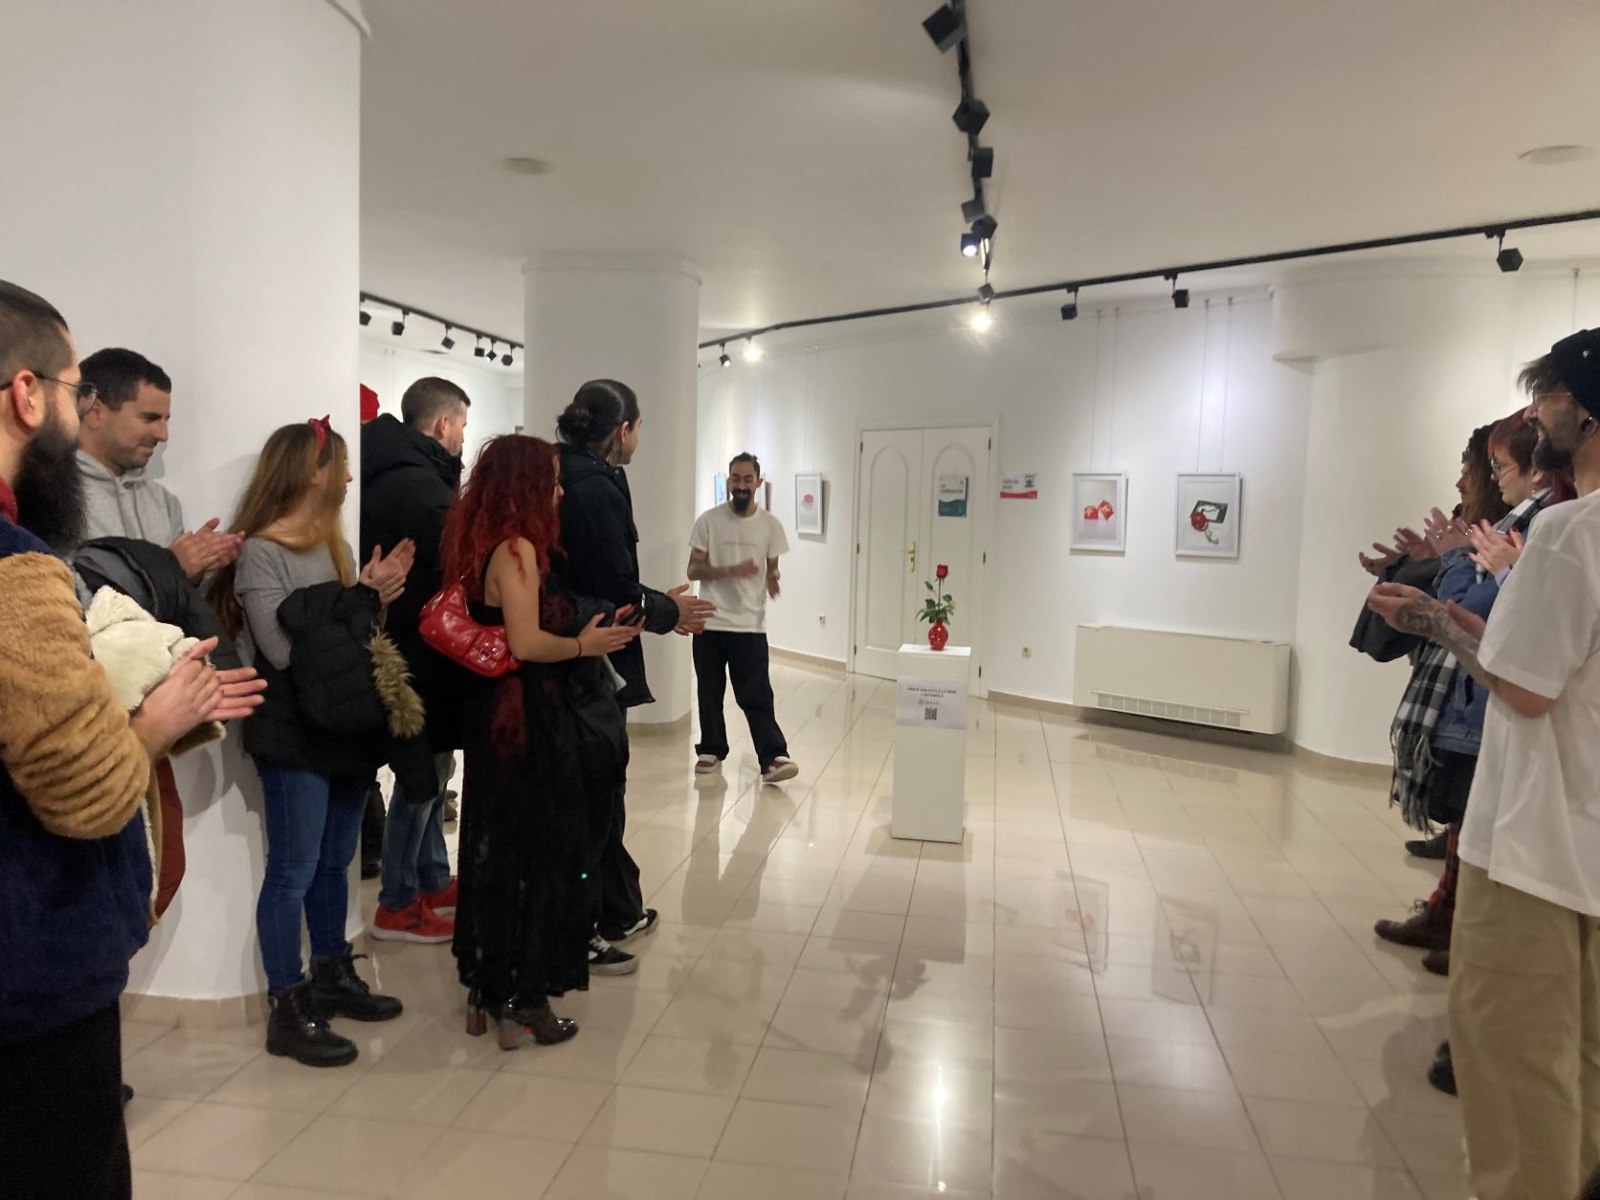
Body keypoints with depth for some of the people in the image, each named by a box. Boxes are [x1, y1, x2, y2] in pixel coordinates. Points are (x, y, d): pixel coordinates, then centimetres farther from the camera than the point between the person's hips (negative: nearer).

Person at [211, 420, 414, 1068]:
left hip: (347, 723, 8)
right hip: (295, 735, -7)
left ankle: (332, 977, 31)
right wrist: (361, 598, -16)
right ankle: (287, 1009, 11)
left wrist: (377, 595, -3)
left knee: (335, 862, 17)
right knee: (293, 869, 0)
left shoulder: (335, 548, 11)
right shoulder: (260, 552, -11)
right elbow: (284, 648, -19)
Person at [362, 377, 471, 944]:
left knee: (429, 766, 19)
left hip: (406, 646, 10)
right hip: (423, 652, -10)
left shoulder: (396, 474, 12)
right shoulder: (419, 484, -20)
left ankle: (433, 880, 32)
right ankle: (397, 906, 13)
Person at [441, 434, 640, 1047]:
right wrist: (584, 644, -9)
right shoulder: (519, 547, -17)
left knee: (498, 850, 16)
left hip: (500, 717, 9)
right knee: (537, 856, 3)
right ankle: (522, 1002, 14)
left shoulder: (488, 546, 11)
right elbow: (527, 643, -24)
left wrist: (595, 627, 11)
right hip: (528, 723, -9)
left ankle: (488, 990, 29)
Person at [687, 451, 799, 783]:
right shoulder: (709, 520, -3)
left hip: (751, 625, 0)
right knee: (709, 693, 10)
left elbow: (772, 569, 10)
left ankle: (772, 758, -7)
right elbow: (693, 570, -4)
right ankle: (711, 750, 25)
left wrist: (773, 581, -15)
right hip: (710, 623, 1)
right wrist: (732, 570, -20)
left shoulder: (770, 525, 2)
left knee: (756, 696, -5)